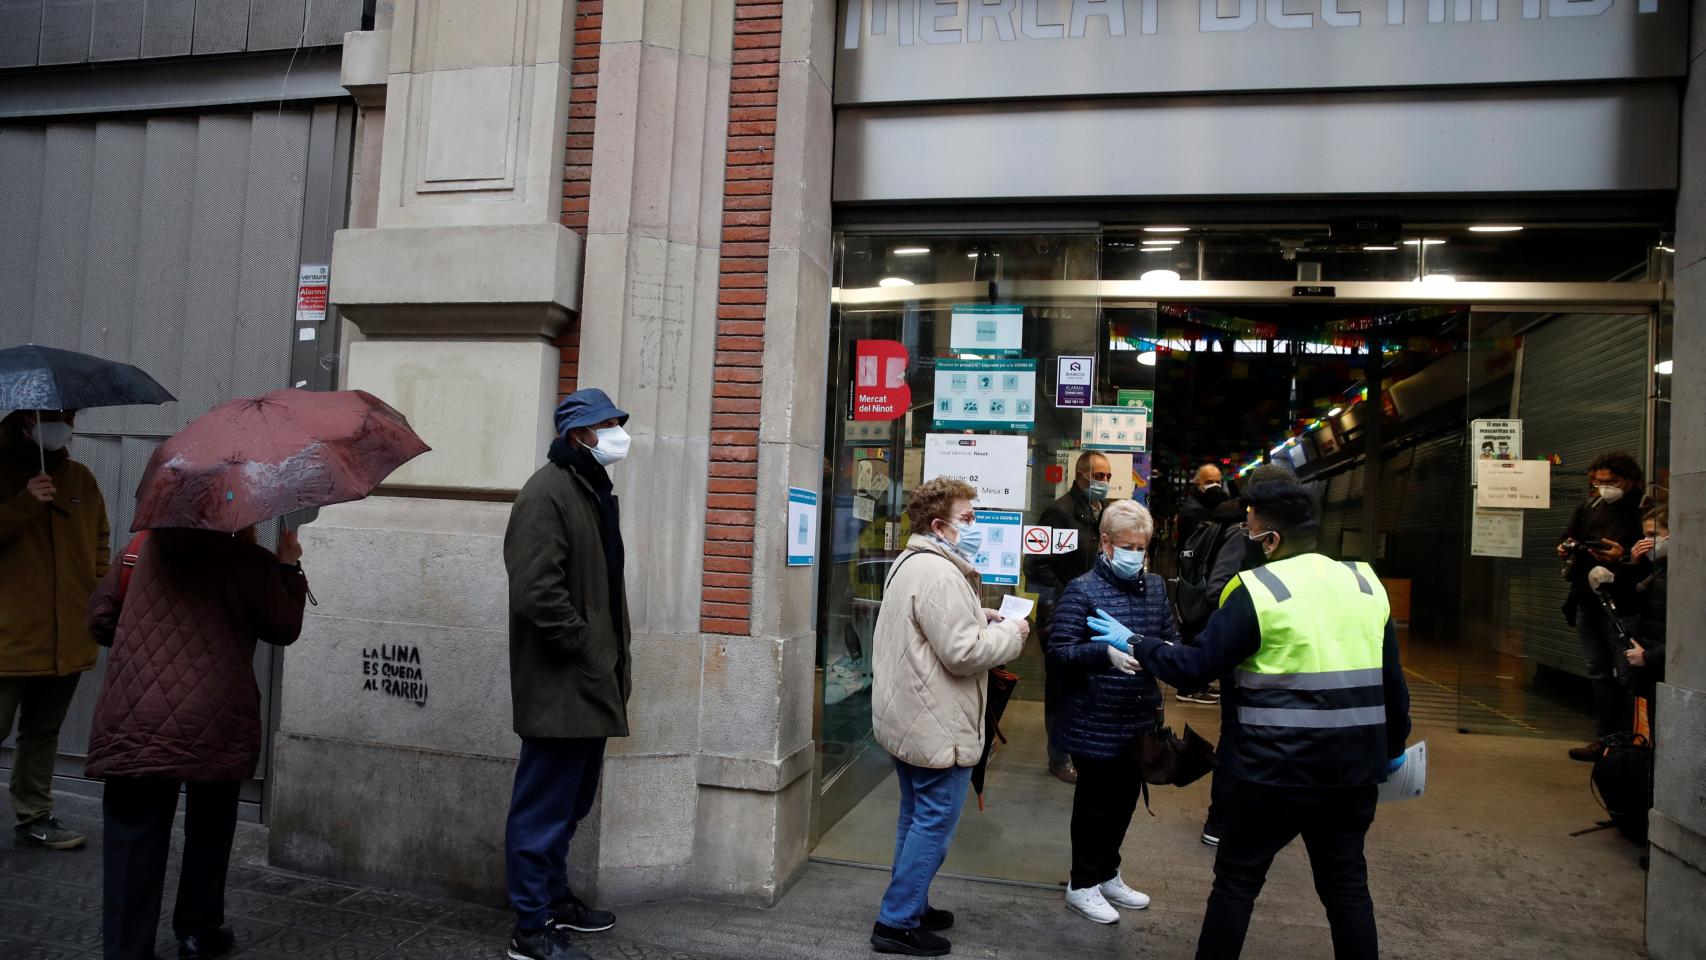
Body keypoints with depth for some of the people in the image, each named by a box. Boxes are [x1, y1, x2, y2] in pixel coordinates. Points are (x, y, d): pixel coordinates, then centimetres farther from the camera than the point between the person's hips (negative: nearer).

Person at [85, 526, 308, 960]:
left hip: (134, 721, 2)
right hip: (214, 725, -1)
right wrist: (289, 567, 16)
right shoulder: (251, 562, -5)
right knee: (208, 829, 19)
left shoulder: (143, 547, 5)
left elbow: (100, 619, 10)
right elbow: (284, 628, 7)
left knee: (134, 840, 5)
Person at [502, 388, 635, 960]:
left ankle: (555, 899, 36)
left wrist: (618, 662, 16)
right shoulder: (547, 494, -15)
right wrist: (590, 653, -17)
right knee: (545, 807, 1)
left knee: (570, 804, 21)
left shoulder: (597, 492, 16)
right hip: (560, 686, -10)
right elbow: (537, 594, -23)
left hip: (592, 684, 10)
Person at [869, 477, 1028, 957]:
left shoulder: (911, 562, 12)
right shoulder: (940, 573, -22)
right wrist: (1010, 632, -10)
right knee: (935, 825, 1)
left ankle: (909, 906, 33)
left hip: (907, 719, 11)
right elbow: (963, 653, -25)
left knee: (917, 818, 21)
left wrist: (978, 619, 9)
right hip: (938, 727, -11)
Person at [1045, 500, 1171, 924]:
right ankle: (1082, 884, 25)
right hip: (1095, 724, -6)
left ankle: (1107, 874, 38)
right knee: (1094, 804, 8)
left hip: (1139, 721, 6)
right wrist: (1106, 653, -31)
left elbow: (1171, 638, 16)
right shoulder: (1082, 590, -13)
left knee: (1124, 801, 19)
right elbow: (1058, 652, -17)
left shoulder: (1155, 586, 7)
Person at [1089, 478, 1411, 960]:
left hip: (1275, 768, -5)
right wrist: (1393, 746, 23)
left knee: (1237, 880, 9)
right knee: (1346, 882, 18)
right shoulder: (1365, 582, 6)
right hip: (1353, 766, 5)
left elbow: (1196, 665, -12)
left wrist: (1134, 643, 1)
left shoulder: (1257, 589, -12)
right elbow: (1392, 678, 11)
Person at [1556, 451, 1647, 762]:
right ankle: (1606, 738, 22)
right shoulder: (1588, 507, 11)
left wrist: (1624, 557, -28)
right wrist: (1567, 548, 0)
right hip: (1587, 601, 7)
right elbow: (1567, 539, 21)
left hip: (1621, 605, -7)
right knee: (1600, 674, 13)